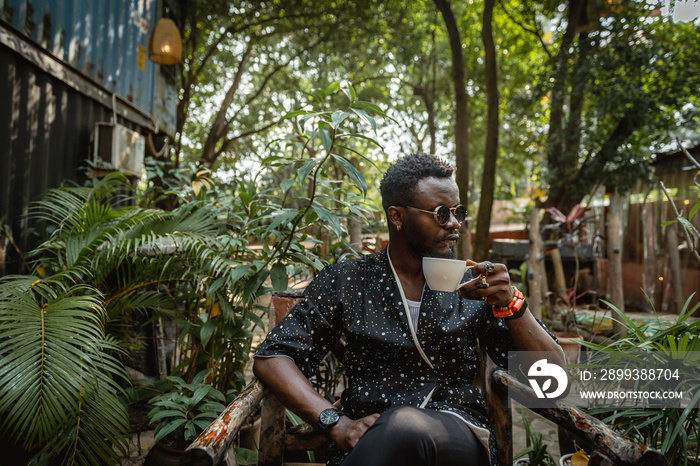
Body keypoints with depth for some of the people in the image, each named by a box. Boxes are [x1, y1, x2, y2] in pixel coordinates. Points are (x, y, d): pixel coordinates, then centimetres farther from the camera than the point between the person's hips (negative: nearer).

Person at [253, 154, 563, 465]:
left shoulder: (474, 286, 10)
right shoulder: (345, 282, 7)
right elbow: (270, 358, 1)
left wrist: (510, 303, -9)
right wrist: (336, 422, -13)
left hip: (459, 435, 0)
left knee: (406, 426, -36)